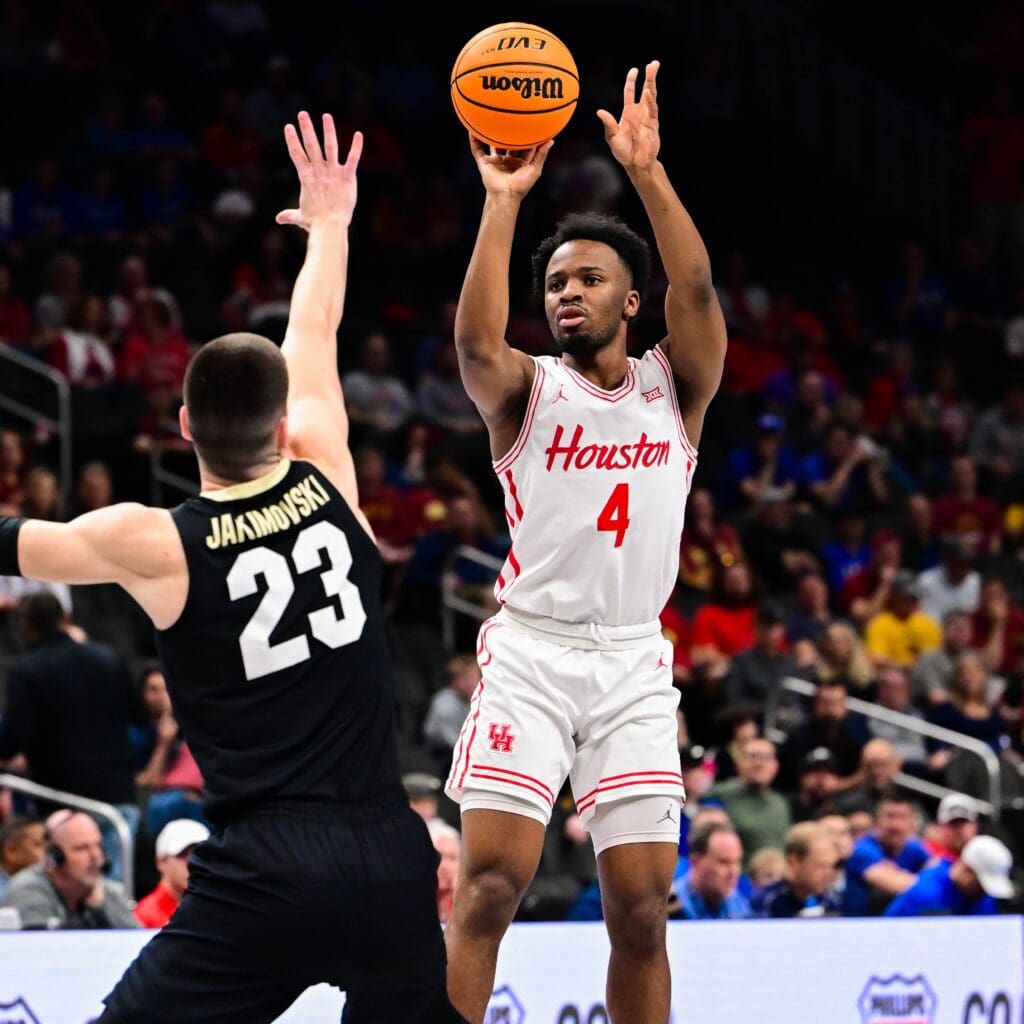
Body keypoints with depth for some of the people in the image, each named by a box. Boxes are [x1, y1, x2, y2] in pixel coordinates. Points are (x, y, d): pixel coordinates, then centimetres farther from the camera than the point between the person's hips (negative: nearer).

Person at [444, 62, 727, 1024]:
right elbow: (475, 343, -20)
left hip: (634, 663, 2)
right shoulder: (526, 390, 3)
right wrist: (502, 200, -25)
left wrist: (647, 170, -20)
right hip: (529, 653, -2)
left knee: (641, 909, 0)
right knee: (489, 887, -13)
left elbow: (697, 290, -11)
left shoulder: (674, 385, 8)